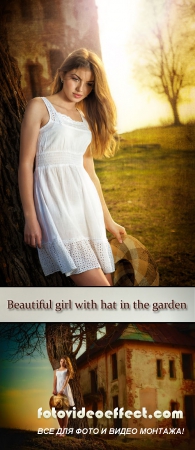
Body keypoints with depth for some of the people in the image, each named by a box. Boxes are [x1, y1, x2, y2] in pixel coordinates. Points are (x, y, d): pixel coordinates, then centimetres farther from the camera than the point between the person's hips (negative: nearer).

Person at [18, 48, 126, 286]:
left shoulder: (85, 117, 21)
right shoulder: (39, 107, 3)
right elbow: (25, 163, -4)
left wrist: (108, 220, 23)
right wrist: (30, 217, -11)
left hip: (86, 200, 7)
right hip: (55, 198, -7)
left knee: (107, 281, 0)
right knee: (97, 284, -19)